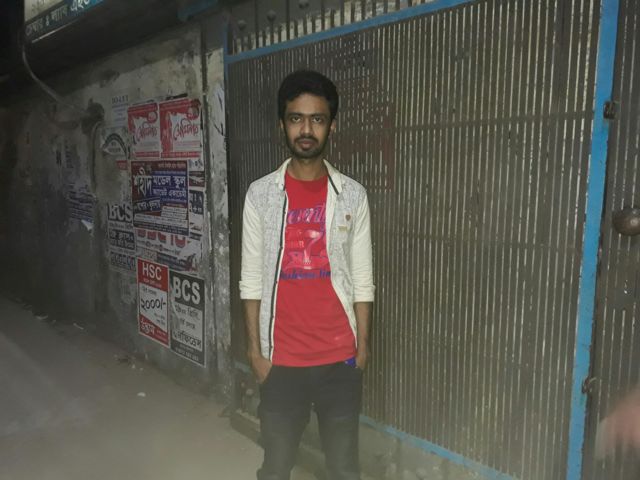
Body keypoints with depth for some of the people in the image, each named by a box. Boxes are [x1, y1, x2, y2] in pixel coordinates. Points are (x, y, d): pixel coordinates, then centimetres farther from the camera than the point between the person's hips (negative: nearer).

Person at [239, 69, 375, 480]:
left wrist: (363, 343, 1)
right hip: (282, 356, 0)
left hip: (339, 356, 1)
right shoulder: (260, 194, -4)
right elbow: (252, 280, 0)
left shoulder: (353, 195, -3)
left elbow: (362, 280, 1)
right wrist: (255, 349, -1)